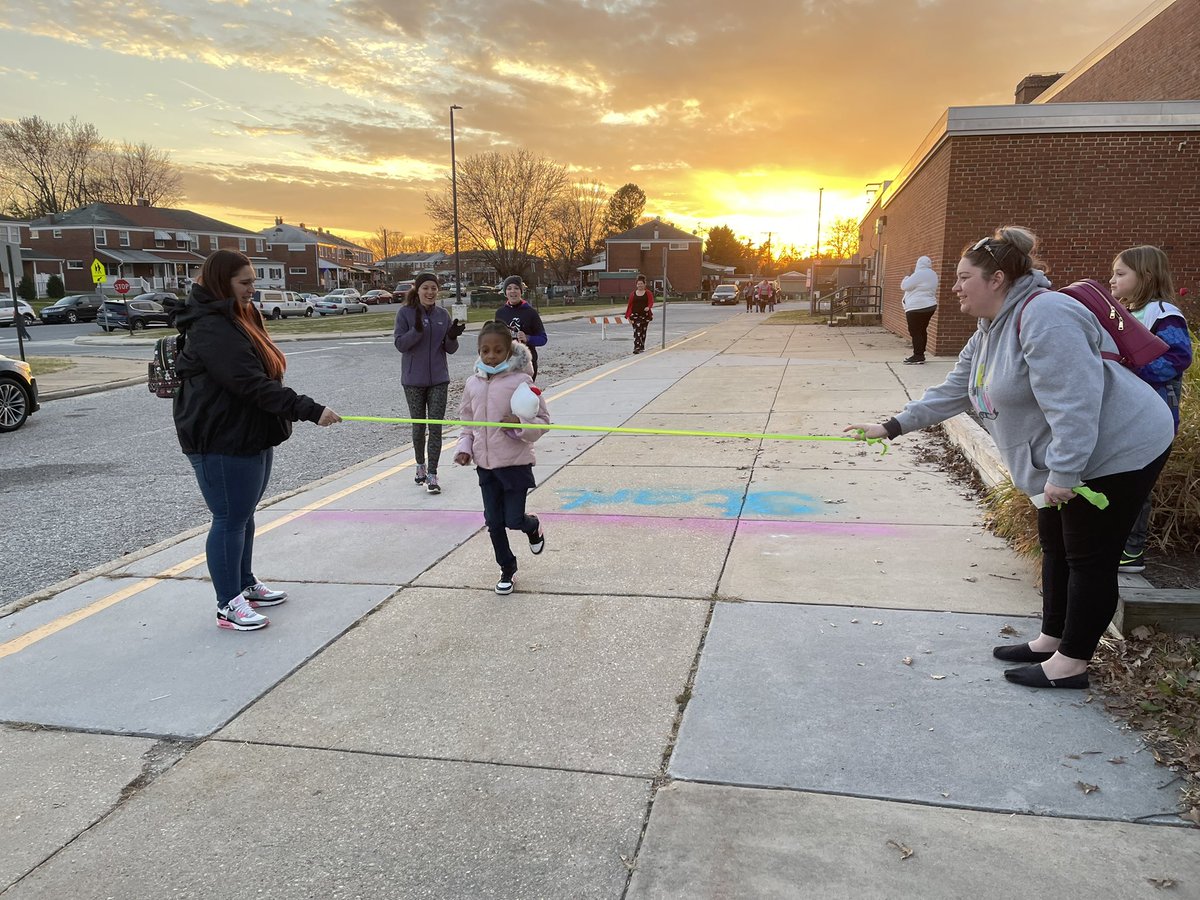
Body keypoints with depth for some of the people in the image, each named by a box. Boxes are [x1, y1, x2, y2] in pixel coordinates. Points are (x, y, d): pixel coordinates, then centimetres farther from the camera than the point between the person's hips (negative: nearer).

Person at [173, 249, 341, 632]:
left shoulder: (237, 320, 14)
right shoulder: (211, 330, -20)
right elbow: (252, 385, -29)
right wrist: (309, 410, -32)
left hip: (251, 438, 10)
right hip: (222, 444, -10)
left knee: (244, 514, 19)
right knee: (230, 519, -2)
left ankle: (245, 584, 33)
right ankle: (228, 605, 9)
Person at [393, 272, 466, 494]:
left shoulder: (443, 315, 4)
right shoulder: (405, 313, -5)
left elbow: (450, 349, 5)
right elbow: (400, 344, -10)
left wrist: (452, 336, -16)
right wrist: (417, 329, -25)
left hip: (439, 379, 2)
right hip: (414, 380, -1)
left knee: (435, 427, -3)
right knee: (418, 426, 11)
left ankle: (432, 475, -1)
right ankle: (421, 466, 32)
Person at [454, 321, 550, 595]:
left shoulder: (521, 381, -12)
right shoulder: (473, 383, 3)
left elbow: (543, 420, -7)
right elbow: (467, 421, 16)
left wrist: (520, 425, -25)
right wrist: (464, 448, 1)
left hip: (515, 462, -4)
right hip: (485, 464, 5)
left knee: (513, 520, -2)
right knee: (493, 522, 10)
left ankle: (533, 527, 35)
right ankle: (507, 569, 29)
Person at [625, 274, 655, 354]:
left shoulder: (648, 293, 3)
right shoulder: (633, 293, 5)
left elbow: (651, 302, -8)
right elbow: (630, 305, 6)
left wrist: (648, 307, -31)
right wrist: (628, 315, 1)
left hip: (645, 315, 1)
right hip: (635, 315, 0)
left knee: (643, 331, 9)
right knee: (637, 331, -11)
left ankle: (642, 347, 23)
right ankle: (636, 348, -17)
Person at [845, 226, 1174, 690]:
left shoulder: (1044, 316, -25)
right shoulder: (990, 331, 8)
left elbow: (1073, 401, -31)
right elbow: (952, 391, 13)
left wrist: (1063, 471, -30)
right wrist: (892, 426, 10)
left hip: (1116, 451, -10)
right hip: (1068, 461, 11)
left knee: (1089, 559, -1)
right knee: (1057, 547, 18)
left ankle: (1071, 664, 11)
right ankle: (1052, 641, 31)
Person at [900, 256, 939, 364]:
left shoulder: (919, 274, -15)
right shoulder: (933, 274, 14)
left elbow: (904, 286, -12)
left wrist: (906, 277, 7)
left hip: (917, 308, -10)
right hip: (929, 306, 10)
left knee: (915, 332, -7)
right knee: (922, 331, 13)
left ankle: (918, 356, -8)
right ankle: (920, 355, 17)